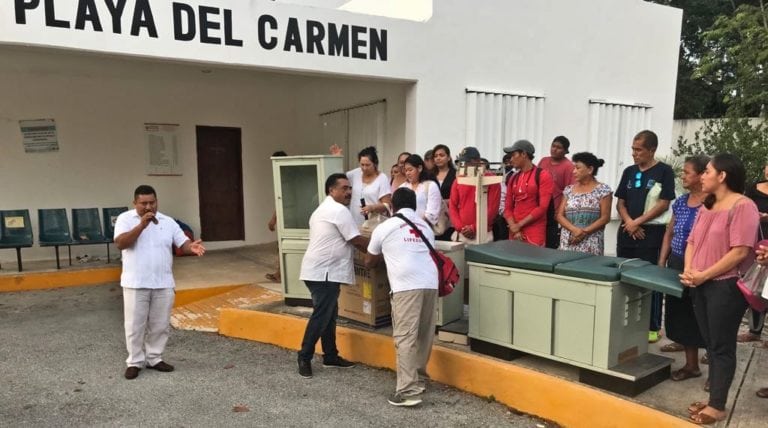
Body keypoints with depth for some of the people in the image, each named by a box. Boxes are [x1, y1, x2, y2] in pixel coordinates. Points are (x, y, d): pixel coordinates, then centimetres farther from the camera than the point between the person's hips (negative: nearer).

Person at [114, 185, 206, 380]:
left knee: (160, 324, 10)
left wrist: (192, 247, -24)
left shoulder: (167, 221, 5)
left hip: (163, 284, 3)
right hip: (136, 284, -3)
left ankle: (154, 358, 25)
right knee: (135, 325, 5)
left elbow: (182, 243, 0)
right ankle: (135, 361, 19)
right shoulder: (125, 219, -4)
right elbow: (120, 243, -18)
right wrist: (142, 224, -26)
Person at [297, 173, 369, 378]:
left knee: (329, 315, 15)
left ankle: (330, 356, 24)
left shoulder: (324, 209, 20)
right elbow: (357, 240, -12)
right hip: (323, 272, -11)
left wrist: (368, 246, 20)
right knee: (321, 316, -5)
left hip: (321, 270, 11)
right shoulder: (339, 210, -13)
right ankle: (304, 358, 4)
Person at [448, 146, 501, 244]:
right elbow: (452, 206, 7)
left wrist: (475, 228, -12)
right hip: (460, 234, 4)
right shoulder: (458, 181, 9)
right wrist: (460, 227, -7)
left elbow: (493, 208, -7)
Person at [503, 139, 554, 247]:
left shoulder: (543, 175, -4)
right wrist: (514, 227, -7)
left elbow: (543, 207, -11)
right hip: (515, 232, 5)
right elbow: (508, 208, 10)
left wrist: (519, 225, -10)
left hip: (535, 233, -5)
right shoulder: (513, 178, 13)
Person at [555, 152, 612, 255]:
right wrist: (574, 229, -12)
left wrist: (584, 232, -14)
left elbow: (605, 218, -5)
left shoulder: (603, 190, -1)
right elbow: (559, 215, 5)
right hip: (568, 241, 4)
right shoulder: (569, 190, 10)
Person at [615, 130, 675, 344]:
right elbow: (620, 202, 10)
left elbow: (664, 203, -10)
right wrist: (629, 223, -7)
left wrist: (638, 222, -12)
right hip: (627, 231, 5)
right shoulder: (629, 172, 10)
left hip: (651, 232, -5)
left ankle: (653, 327, 11)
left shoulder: (664, 171, -5)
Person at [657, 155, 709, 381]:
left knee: (695, 314, 2)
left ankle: (692, 364, 12)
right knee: (678, 310, 12)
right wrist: (661, 263, 11)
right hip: (676, 264, 7)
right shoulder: (680, 202, 9)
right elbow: (669, 234, 16)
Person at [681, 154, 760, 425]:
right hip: (701, 285, 8)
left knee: (722, 346, 1)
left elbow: (740, 251, -18)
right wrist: (688, 271, -3)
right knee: (711, 344, 14)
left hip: (726, 286, -8)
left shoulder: (743, 206, -12)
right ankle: (713, 399, 23)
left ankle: (718, 406, 10)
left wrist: (704, 274, -16)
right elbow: (693, 241, 13)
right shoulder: (707, 206, 14)